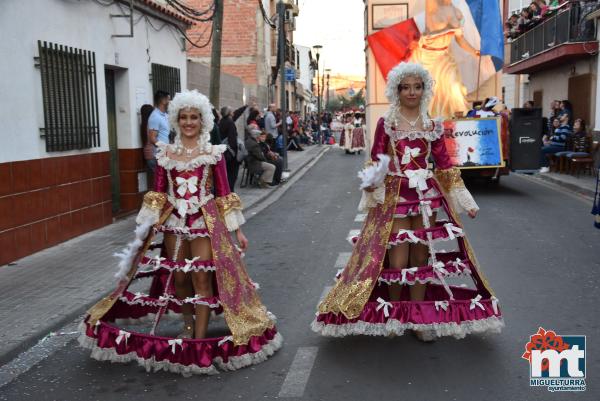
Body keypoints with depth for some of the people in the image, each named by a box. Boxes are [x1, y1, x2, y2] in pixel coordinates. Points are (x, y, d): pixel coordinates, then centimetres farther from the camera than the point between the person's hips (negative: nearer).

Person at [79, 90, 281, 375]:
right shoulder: (166, 153, 4)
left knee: (201, 277, -5)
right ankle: (188, 325, 32)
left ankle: (200, 338, 6)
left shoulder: (213, 153, -2)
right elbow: (158, 193, 6)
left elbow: (224, 194, 0)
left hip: (205, 221, -2)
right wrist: (145, 227, 1)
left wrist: (237, 230, -1)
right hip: (174, 221, 2)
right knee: (178, 277, 8)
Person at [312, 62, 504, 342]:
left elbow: (444, 165, 10)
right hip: (394, 196, -2)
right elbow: (375, 162, 3)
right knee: (398, 261, -6)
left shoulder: (433, 126, 8)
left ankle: (418, 319, 18)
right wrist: (370, 183, -19)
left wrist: (465, 201, 9)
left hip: (426, 195, 3)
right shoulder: (386, 124, 1)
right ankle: (392, 315, 19)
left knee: (421, 258, 5)